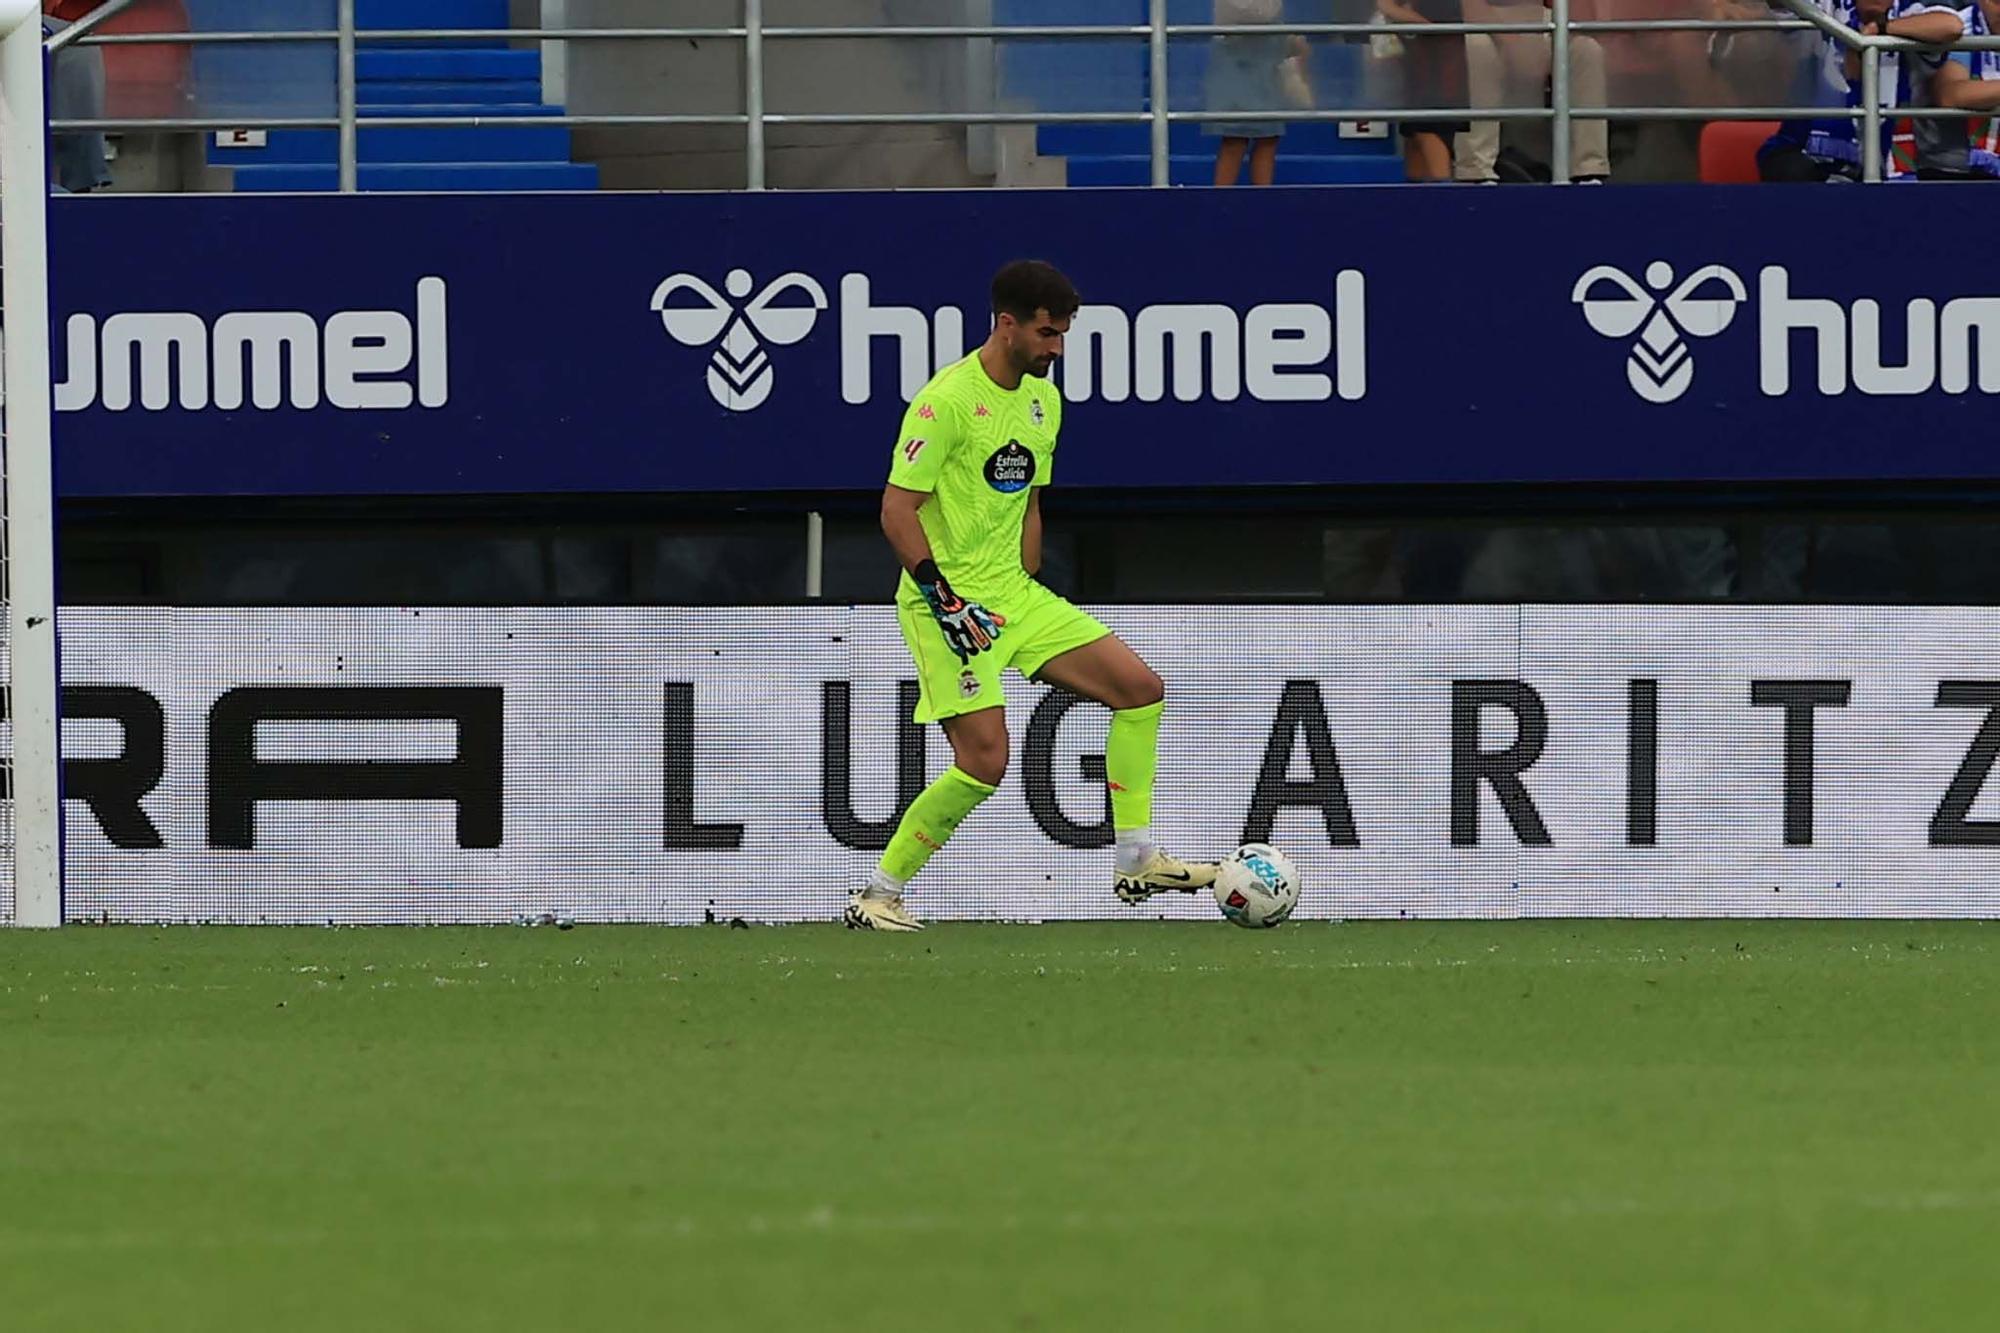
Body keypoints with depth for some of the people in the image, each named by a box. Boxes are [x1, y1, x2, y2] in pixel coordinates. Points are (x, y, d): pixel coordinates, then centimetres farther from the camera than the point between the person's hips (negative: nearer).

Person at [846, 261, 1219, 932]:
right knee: (984, 761, -17)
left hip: (1013, 594, 8)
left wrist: (1026, 596, 17)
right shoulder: (948, 399, -15)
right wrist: (945, 600, -21)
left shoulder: (1043, 399, 11)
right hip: (950, 605, -8)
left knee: (1140, 688, 1)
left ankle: (1135, 862, 6)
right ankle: (877, 895, -3)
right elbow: (897, 510, -17)